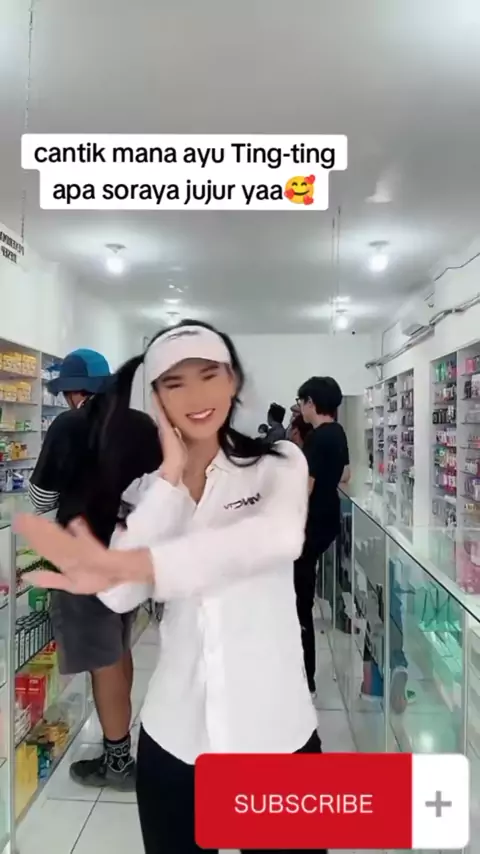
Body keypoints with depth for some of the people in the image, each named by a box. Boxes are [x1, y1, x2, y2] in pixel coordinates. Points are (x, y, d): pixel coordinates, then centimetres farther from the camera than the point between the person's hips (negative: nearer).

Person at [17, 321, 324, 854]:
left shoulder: (279, 464, -7)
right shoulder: (150, 486, 2)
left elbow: (277, 537, -30)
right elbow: (119, 596, -14)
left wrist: (120, 564, -37)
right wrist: (172, 476, -17)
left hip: (275, 732, -2)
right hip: (173, 736, 3)